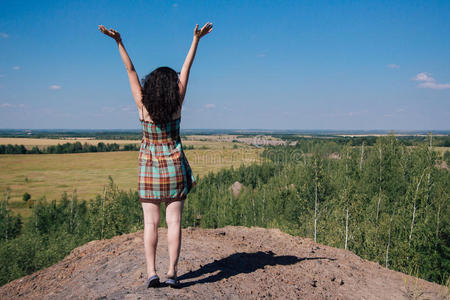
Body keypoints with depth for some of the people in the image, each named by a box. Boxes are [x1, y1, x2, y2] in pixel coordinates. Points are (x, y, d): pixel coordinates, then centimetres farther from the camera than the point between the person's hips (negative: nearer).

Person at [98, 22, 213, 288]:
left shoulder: (143, 105, -7)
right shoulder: (177, 104, -7)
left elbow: (131, 70, -4)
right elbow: (186, 70, -3)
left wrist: (119, 42, -1)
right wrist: (196, 39, 1)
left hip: (150, 167, 0)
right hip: (174, 167, 0)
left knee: (151, 222, 4)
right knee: (174, 222, 2)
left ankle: (152, 273, 2)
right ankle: (172, 272, 2)